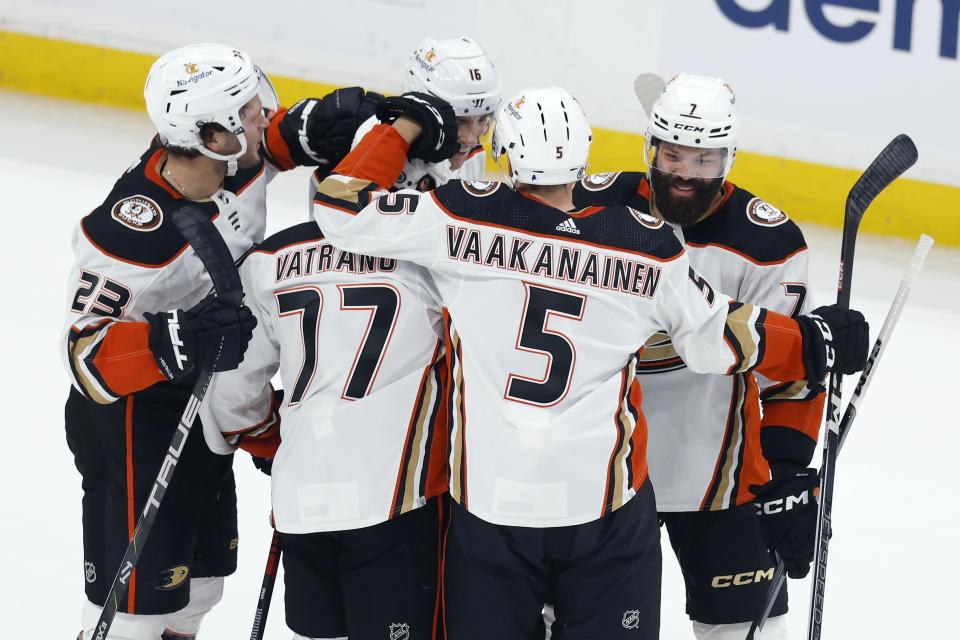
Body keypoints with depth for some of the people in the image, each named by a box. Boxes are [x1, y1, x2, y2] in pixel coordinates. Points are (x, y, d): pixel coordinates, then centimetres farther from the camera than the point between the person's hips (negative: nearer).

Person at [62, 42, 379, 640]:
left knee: (201, 578, 22)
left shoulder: (243, 156, -14)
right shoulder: (133, 234, -34)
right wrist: (173, 343, -45)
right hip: (132, 416, -8)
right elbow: (87, 355, -30)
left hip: (205, 401, 8)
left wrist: (323, 125, -16)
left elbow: (286, 135, 7)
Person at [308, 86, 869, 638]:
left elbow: (344, 212, -5)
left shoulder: (462, 219, -10)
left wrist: (406, 126, 6)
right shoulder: (648, 248, -6)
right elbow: (720, 340, 5)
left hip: (489, 503, 0)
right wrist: (815, 342, 21)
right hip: (606, 501, 0)